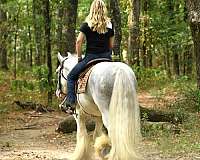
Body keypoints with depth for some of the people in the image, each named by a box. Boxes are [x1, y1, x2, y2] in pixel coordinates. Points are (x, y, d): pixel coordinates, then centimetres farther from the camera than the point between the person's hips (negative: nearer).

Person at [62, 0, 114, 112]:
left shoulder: (87, 25, -4)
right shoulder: (110, 26, 6)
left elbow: (79, 42, -9)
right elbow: (111, 45, 8)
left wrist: (79, 57, 2)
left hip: (91, 57, -4)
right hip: (106, 57, 4)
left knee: (71, 76, 8)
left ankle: (71, 101, -7)